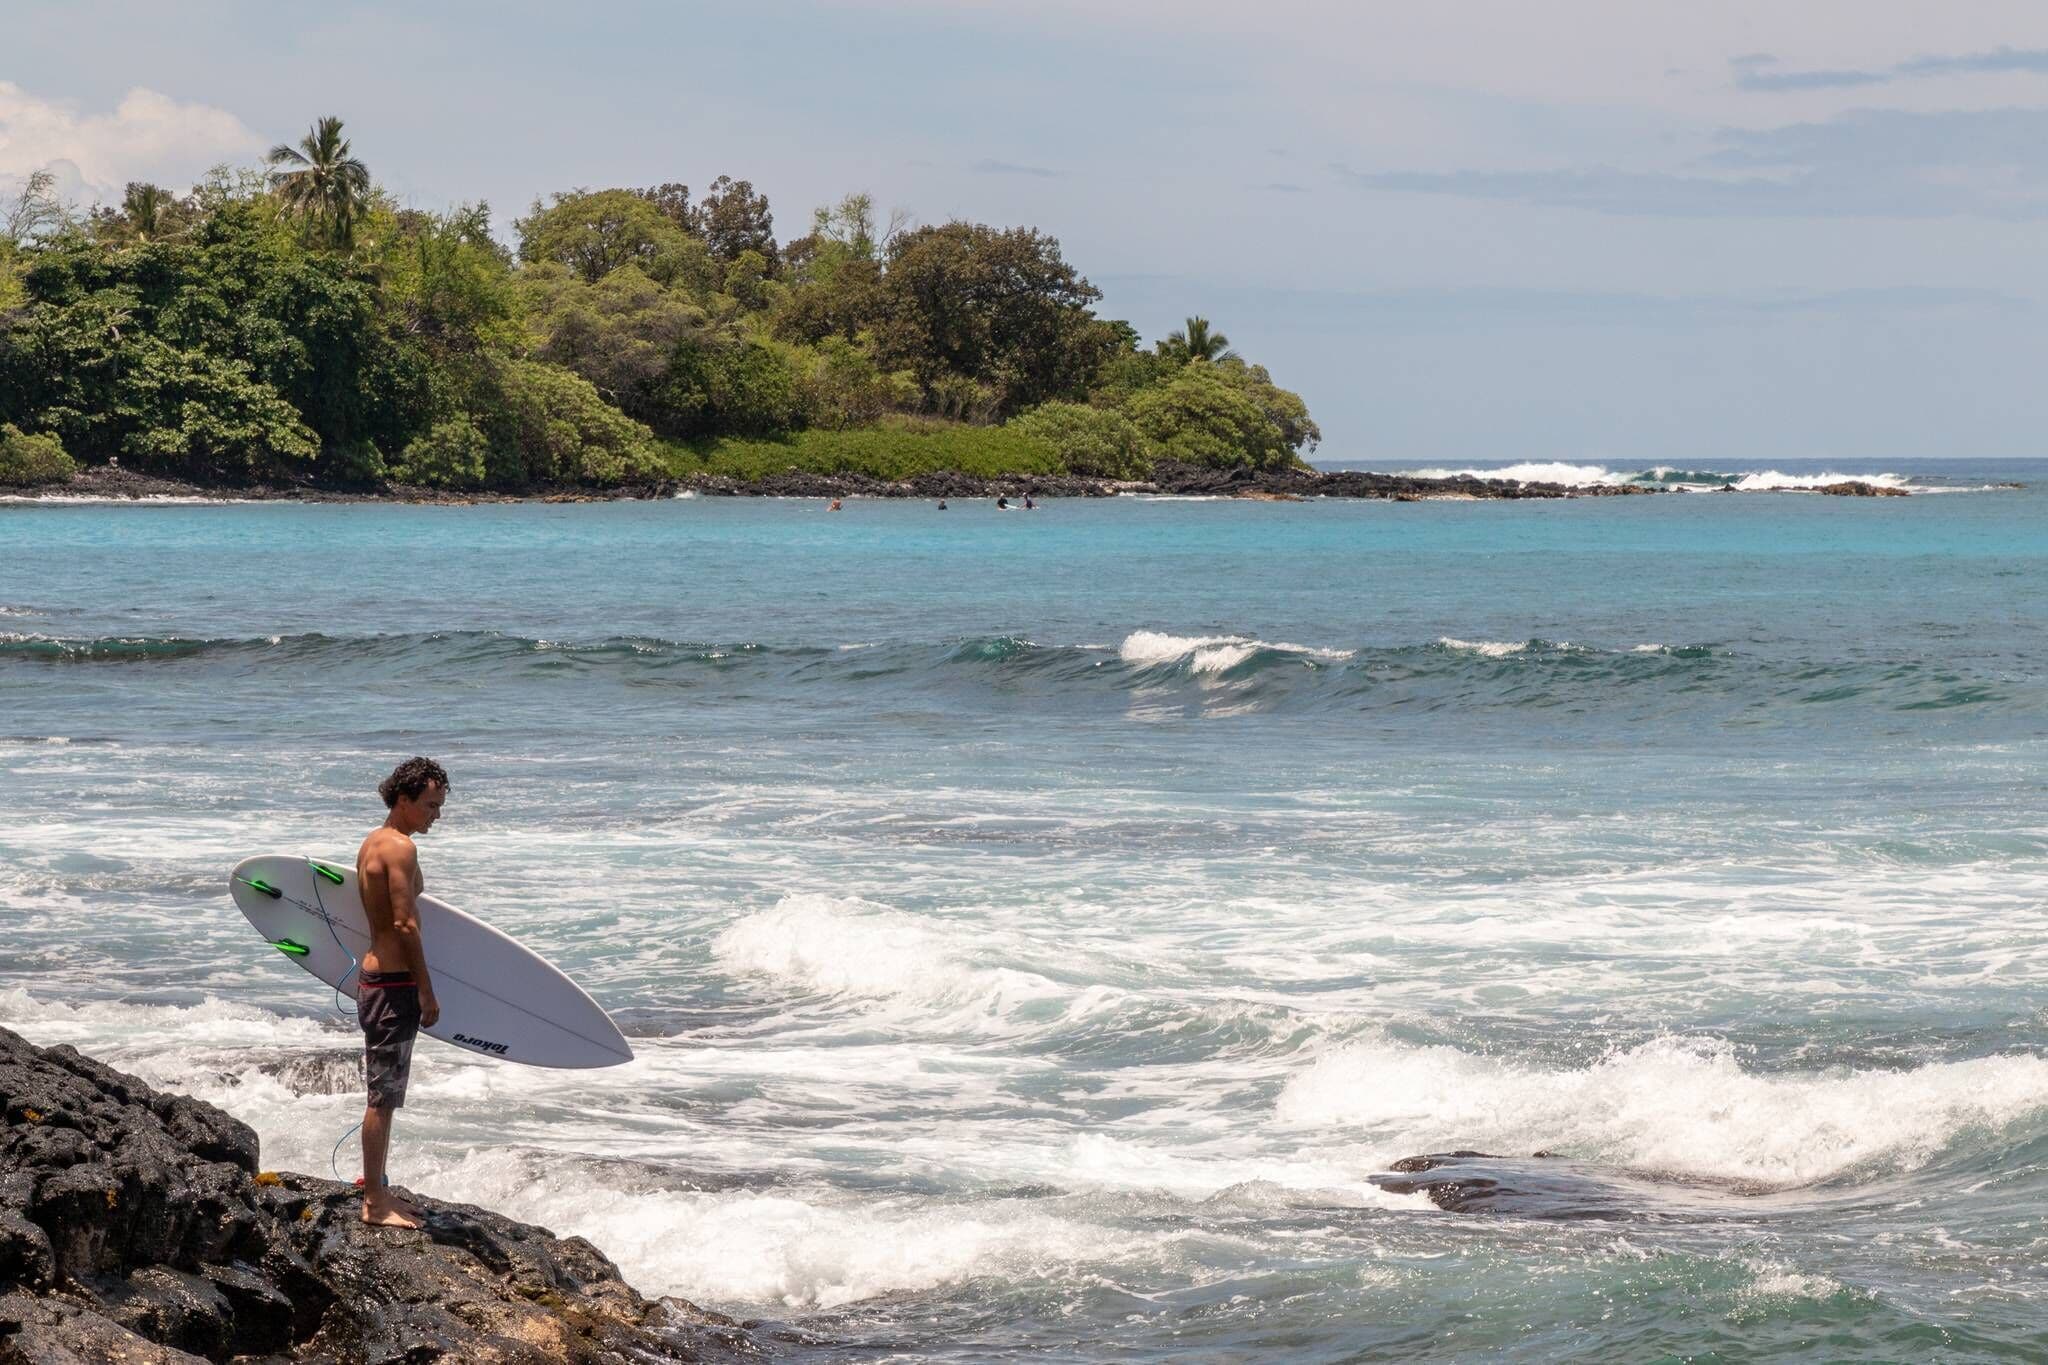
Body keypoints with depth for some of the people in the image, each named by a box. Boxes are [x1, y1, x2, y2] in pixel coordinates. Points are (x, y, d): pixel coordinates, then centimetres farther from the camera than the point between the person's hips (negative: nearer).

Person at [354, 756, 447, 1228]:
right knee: (383, 1096, -6)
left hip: (374, 974, 10)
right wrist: (426, 991, -16)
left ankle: (377, 1192, 26)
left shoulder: (373, 843, 15)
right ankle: (375, 1203, -2)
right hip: (394, 982, -10)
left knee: (384, 1093, 18)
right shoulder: (400, 847, -16)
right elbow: (405, 924, -21)